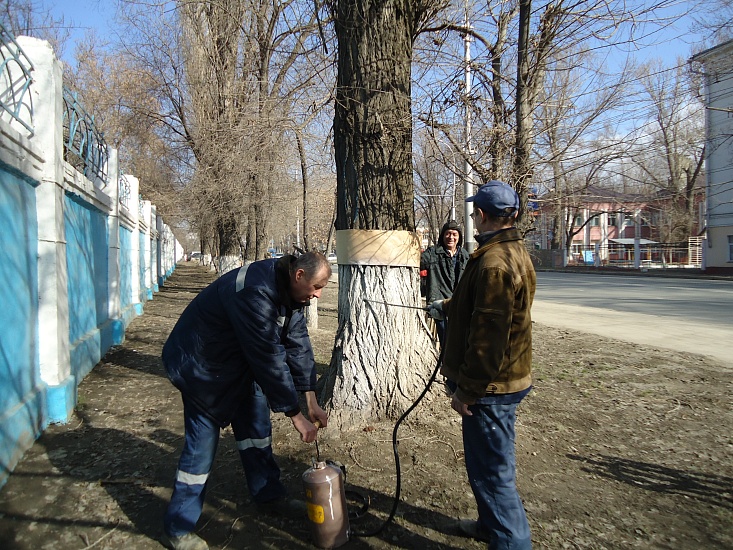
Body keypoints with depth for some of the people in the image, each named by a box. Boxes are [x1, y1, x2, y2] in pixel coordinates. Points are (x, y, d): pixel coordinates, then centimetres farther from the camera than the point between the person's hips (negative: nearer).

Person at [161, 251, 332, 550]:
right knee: (202, 440, -4)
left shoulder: (288, 289, -6)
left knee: (256, 421, 12)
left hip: (238, 360, 9)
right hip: (200, 362, -9)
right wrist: (295, 415, -24)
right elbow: (268, 359, -33)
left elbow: (298, 343, -3)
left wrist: (312, 402, -4)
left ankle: (269, 495, 29)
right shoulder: (256, 293, -35)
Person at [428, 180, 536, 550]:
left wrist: (467, 389, -20)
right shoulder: (512, 251, 10)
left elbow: (488, 336, -27)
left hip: (491, 387, -11)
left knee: (491, 470, 3)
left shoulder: (494, 262, -24)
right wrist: (446, 307, 40)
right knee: (492, 463, 24)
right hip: (504, 380, 11)